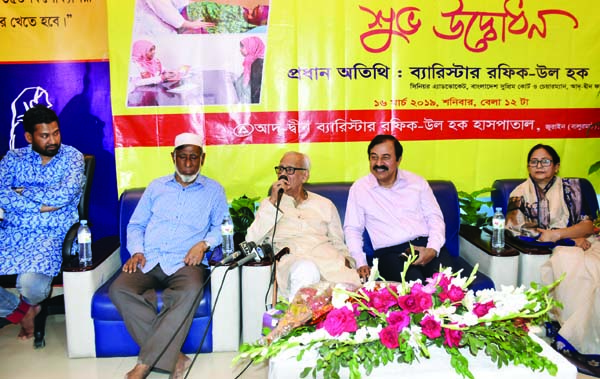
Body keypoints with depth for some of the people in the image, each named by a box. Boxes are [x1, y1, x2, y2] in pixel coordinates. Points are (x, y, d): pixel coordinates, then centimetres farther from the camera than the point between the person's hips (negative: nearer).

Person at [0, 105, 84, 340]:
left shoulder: (72, 157, 2)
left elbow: (64, 195, -14)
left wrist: (23, 191, -5)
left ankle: (27, 305, 11)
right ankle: (21, 311, 10)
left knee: (31, 283, -31)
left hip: (52, 234, -3)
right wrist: (41, 205, -15)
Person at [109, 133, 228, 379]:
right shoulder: (156, 187, 22)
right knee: (119, 289, -29)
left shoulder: (214, 190, 15)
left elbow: (221, 228, 9)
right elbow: (135, 225, 20)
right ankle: (172, 358, -27)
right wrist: (136, 252, 2)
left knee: (190, 290, -38)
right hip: (149, 261, 3)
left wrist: (204, 244, -11)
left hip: (185, 263, -2)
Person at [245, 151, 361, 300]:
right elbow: (251, 242, 5)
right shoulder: (269, 203, 21)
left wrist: (346, 260, -1)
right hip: (290, 259, -1)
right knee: (305, 269, -39)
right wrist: (272, 202, 1)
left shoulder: (324, 204, 24)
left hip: (327, 259, 1)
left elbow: (339, 244, 23)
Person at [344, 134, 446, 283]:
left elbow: (435, 217, 11)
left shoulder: (417, 182, 12)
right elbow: (352, 229, 8)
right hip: (389, 253, -2)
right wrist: (361, 263, -5)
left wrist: (433, 249, -8)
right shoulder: (359, 188, 7)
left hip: (425, 245, 3)